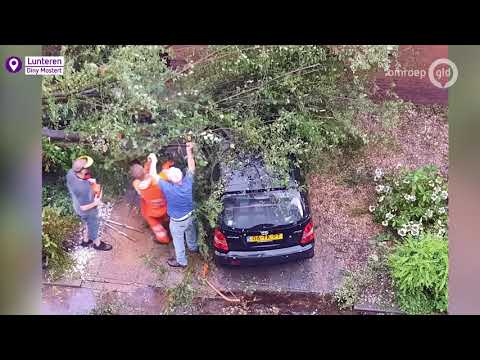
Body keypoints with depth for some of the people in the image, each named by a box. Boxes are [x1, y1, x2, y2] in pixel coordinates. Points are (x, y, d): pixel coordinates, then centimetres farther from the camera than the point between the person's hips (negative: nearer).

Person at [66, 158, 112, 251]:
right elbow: (83, 207, -32)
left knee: (88, 225, 34)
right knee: (93, 227, 23)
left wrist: (88, 182, -9)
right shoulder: (83, 189, -44)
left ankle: (86, 240, 58)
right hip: (88, 212, -7)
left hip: (77, 206, 7)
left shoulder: (70, 173, -24)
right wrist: (95, 203, -16)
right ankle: (97, 244, 51)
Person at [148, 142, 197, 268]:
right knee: (190, 233, 34)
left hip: (177, 222, -5)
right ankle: (193, 247, 62)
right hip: (190, 216, 5)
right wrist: (189, 151, -13)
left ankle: (181, 261, 43)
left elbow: (153, 176, -27)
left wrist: (154, 161, -17)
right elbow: (191, 167, -11)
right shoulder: (188, 182, -28)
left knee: (178, 241, 21)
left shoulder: (169, 189, -38)